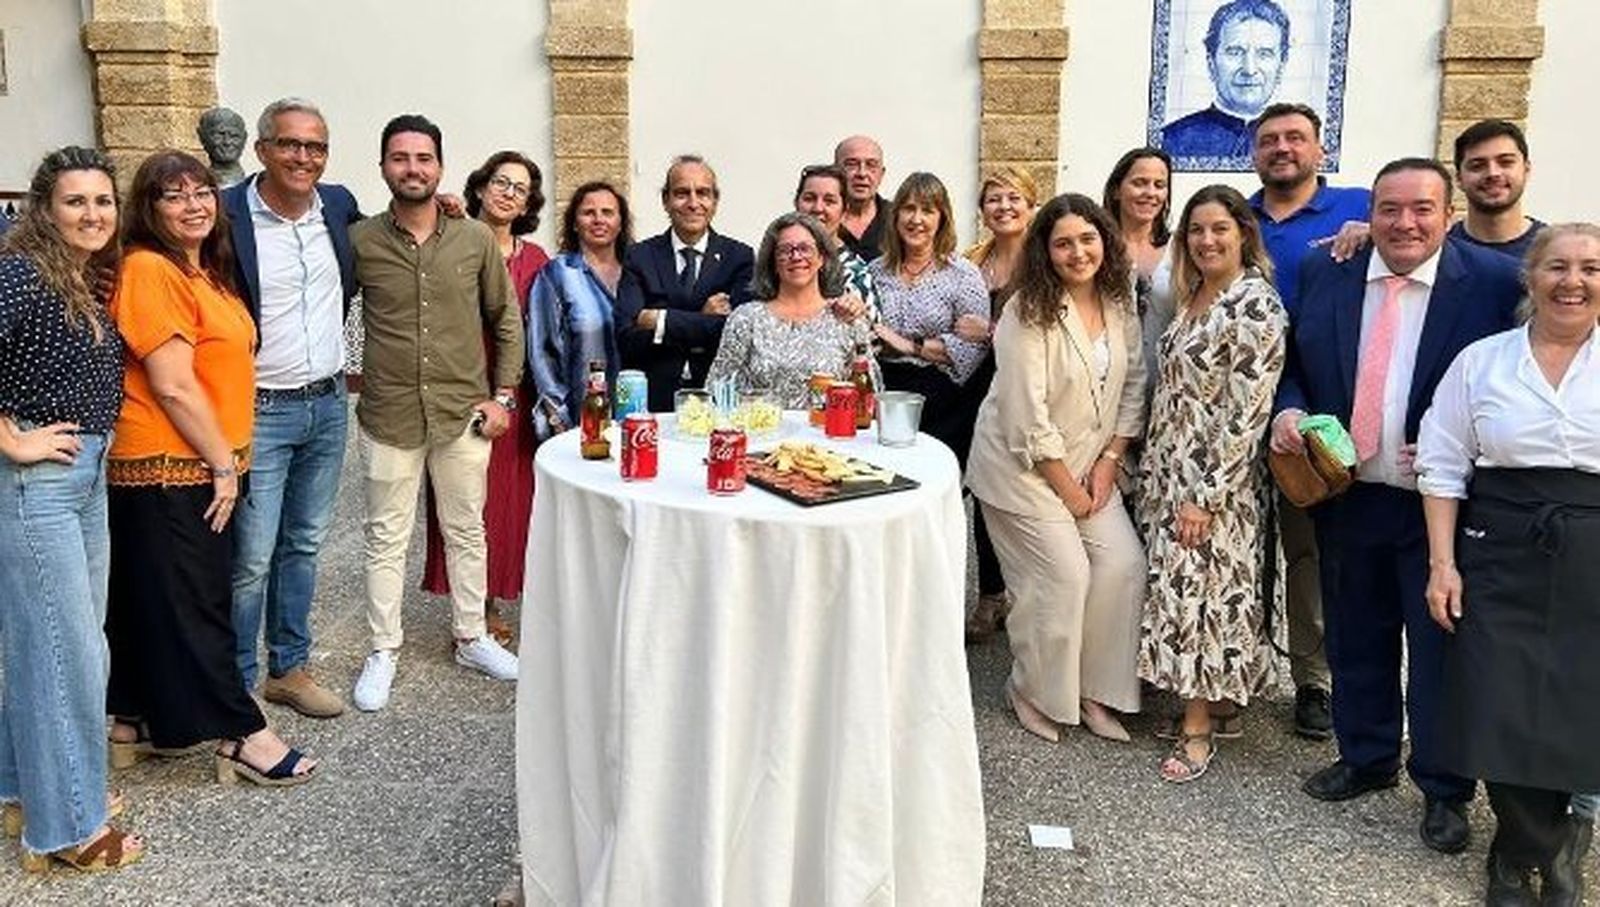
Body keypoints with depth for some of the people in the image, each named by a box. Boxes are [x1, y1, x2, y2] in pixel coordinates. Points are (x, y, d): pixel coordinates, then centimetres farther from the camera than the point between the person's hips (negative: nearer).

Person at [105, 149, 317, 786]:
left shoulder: (205, 271, 15)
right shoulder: (149, 270, -15)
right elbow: (172, 385, -19)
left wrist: (226, 459, 15)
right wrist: (223, 463, -14)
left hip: (201, 464, 9)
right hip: (168, 468, -9)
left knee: (149, 599, 16)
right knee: (195, 602, -1)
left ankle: (134, 721, 28)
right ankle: (243, 735, 6)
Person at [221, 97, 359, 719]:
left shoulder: (339, 204, 4)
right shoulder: (225, 215, -12)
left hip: (329, 405, 5)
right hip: (258, 411, -5)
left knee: (304, 544, 15)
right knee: (251, 558, -1)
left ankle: (289, 668, 29)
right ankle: (237, 685, 15)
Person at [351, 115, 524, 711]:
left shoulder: (476, 239, -1)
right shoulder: (359, 241, -4)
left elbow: (506, 319, 6)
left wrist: (503, 394, 2)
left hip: (463, 414, 1)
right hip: (389, 416, -1)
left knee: (467, 531, 13)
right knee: (387, 538, 9)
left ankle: (471, 638, 28)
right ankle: (383, 650, 22)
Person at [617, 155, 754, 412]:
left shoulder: (739, 256, 9)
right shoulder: (638, 257, 8)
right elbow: (627, 338, -3)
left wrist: (662, 321, -7)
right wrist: (703, 320, -8)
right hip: (653, 399, 0)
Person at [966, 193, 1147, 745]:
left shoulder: (1120, 304, 1)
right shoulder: (1028, 312, -18)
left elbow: (1133, 387, 6)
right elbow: (1028, 417, -20)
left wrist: (1109, 460, -4)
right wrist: (1067, 489, -14)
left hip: (1090, 465, 6)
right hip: (1022, 466, -6)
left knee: (1124, 565, -4)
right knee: (1063, 575, -9)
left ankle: (1094, 691, 14)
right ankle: (1034, 693, 16)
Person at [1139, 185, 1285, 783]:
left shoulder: (1256, 306, -15)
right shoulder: (1192, 295, 11)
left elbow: (1248, 410, -19)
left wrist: (1206, 496, -19)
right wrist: (1153, 471, 14)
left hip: (1217, 480, -8)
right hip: (1170, 470, 8)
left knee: (1200, 590, -1)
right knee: (1178, 585, 11)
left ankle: (1199, 725, 11)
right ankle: (1208, 700, 25)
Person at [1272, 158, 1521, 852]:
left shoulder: (1495, 282, -9)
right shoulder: (1323, 273, 2)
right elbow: (1293, 363, 12)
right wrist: (1289, 410, -8)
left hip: (1441, 502, -3)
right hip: (1346, 494, 4)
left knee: (1440, 648, 8)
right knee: (1356, 640, 17)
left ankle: (1444, 790, 26)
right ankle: (1366, 758, 37)